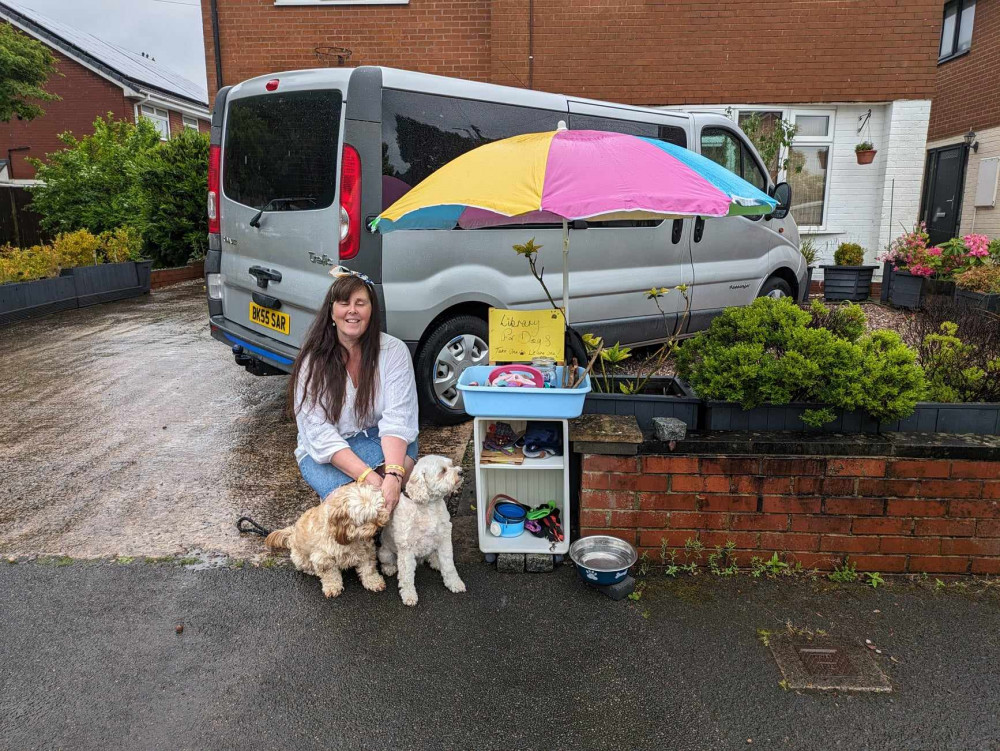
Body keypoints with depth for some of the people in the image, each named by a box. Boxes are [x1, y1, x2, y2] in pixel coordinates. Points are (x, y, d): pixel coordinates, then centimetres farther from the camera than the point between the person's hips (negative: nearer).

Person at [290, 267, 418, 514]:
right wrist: (367, 475, -33)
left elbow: (397, 419, -19)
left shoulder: (393, 350, -10)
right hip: (324, 451, -1)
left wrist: (393, 475, -38)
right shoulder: (312, 360, -11)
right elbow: (319, 431, -18)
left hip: (379, 439, 1)